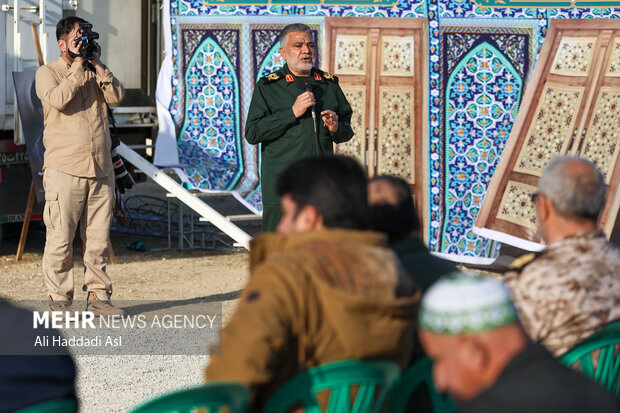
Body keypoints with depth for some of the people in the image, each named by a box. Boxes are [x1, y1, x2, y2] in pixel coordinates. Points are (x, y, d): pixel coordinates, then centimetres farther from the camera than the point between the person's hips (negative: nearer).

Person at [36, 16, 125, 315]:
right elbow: (58, 99, -16)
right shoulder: (48, 73, 3)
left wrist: (98, 65, -4)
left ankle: (97, 295, 11)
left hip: (100, 168, 5)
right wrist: (77, 66, -11)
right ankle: (58, 297, 3)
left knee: (98, 237, 5)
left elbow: (116, 97, 0)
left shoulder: (95, 73, 16)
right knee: (60, 237, -4)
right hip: (64, 169, -4)